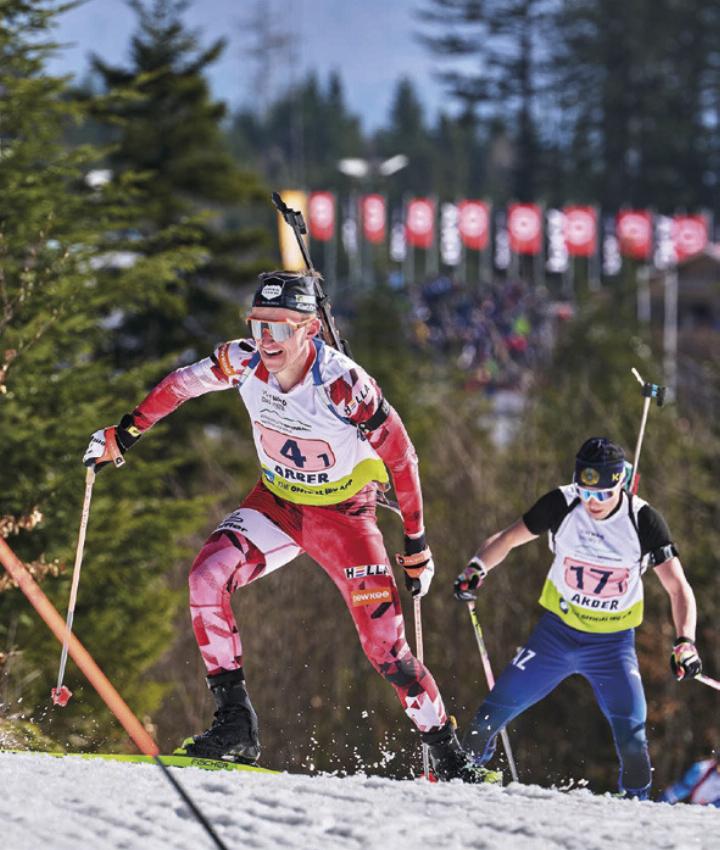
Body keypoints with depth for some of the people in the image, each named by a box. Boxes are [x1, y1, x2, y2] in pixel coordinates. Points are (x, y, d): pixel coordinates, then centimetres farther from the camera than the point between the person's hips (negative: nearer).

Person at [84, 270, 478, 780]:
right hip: (277, 504, 4)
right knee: (207, 579, -21)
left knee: (385, 646, -9)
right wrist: (123, 436, 7)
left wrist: (417, 545, -13)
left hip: (344, 515, -4)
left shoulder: (342, 384, -29)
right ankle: (236, 724, -17)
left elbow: (400, 456, -18)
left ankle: (448, 753, 9)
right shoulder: (244, 362, -18)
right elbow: (182, 384, 3)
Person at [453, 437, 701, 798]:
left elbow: (678, 588, -14)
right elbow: (509, 538, -1)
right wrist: (477, 568, -20)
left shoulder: (643, 521, -16)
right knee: (496, 710, -2)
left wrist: (685, 642, -28)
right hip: (556, 632, 1)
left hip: (613, 643, -1)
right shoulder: (562, 505, -13)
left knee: (632, 737, -16)